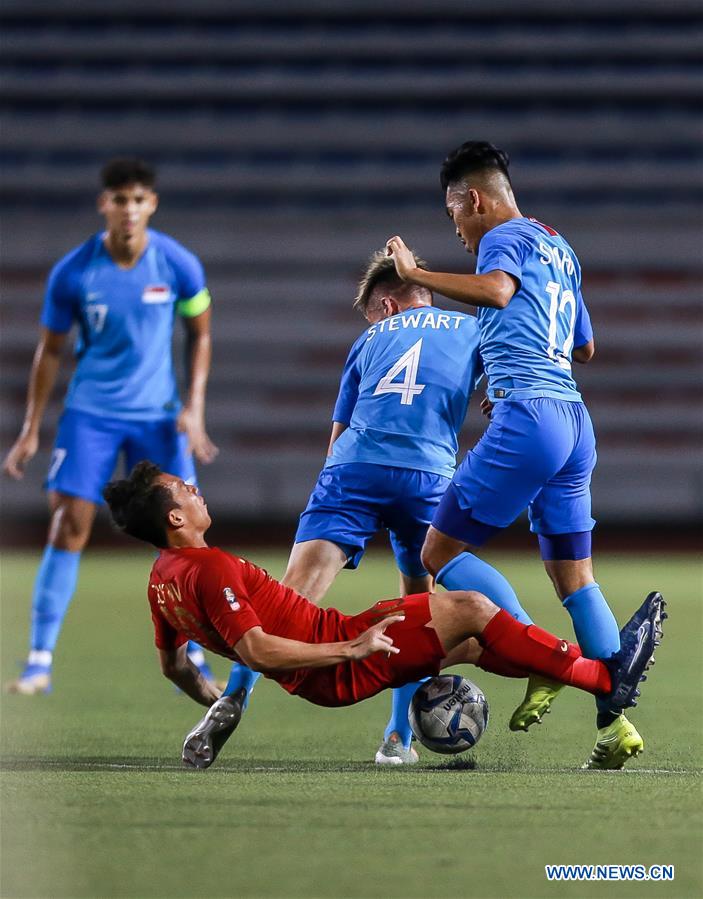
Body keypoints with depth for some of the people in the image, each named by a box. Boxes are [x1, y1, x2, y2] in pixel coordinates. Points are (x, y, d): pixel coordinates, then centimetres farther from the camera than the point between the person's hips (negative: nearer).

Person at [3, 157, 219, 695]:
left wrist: (194, 408, -4)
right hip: (90, 412, -1)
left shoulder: (179, 265, -8)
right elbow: (51, 349, 3)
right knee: (68, 526, -9)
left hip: (158, 413, 1)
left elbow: (200, 334, 6)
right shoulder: (72, 273, -9)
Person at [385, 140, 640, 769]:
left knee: (440, 551, -1)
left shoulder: (505, 237, -1)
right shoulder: (560, 249, 25)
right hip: (575, 418, 9)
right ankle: (616, 721, 3)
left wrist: (416, 275, -19)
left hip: (527, 416, -9)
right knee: (576, 579, 11)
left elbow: (497, 290, -24)